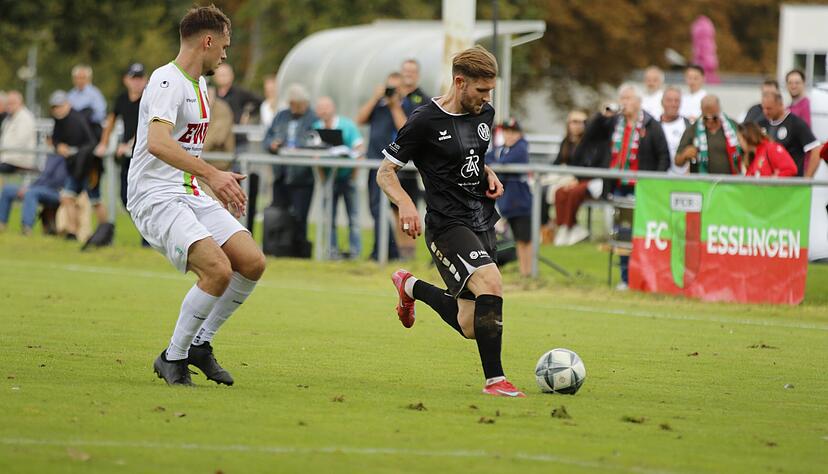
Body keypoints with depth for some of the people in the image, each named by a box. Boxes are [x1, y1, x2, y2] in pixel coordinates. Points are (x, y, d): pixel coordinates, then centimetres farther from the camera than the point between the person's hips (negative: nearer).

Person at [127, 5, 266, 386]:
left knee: (252, 262, -3)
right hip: (155, 197, -9)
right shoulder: (167, 81, -14)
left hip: (191, 196, 9)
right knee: (218, 270, -24)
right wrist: (211, 174, -38)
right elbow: (158, 143, -31)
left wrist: (220, 182, 27)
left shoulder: (199, 84, 17)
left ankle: (200, 345, 11)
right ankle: (172, 358, -7)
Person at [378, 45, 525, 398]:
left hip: (482, 221, 7)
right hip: (448, 224, -7)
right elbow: (385, 172, -7)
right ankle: (494, 380, -22)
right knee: (491, 284, -30)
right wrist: (405, 204, -25)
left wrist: (488, 174, 5)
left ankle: (410, 287, 36)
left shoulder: (485, 114, 7)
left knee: (470, 326, 9)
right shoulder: (425, 121, -13)